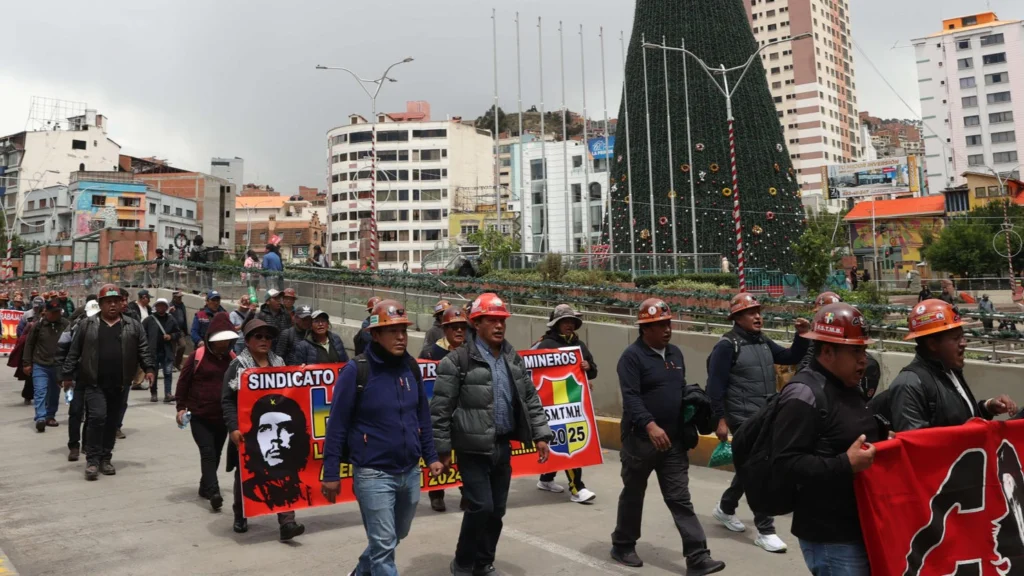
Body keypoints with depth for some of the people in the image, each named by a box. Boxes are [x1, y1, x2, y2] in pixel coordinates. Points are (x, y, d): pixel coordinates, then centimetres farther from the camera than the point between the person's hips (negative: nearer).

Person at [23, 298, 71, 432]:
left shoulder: (66, 325, -4)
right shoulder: (38, 325, -6)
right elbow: (29, 343, 2)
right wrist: (27, 363, 0)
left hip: (58, 366, 2)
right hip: (40, 365, -2)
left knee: (54, 393, 12)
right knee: (40, 392, -10)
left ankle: (50, 416, 25)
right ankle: (40, 418, -14)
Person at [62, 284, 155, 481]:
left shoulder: (132, 325, 6)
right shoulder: (88, 324, 2)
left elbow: (143, 349, 5)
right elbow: (74, 352, 5)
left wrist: (148, 368, -6)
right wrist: (68, 375, 3)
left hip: (119, 385, 2)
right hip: (94, 383, -2)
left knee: (112, 422, 9)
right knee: (98, 417, -13)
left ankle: (105, 459, 22)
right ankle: (92, 460, -2)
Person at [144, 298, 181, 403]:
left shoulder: (171, 320, 7)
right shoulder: (149, 320, -1)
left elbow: (178, 332, 15)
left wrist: (171, 336, -4)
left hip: (167, 352, 1)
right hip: (153, 351, -1)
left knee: (168, 373, -6)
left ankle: (167, 394, -8)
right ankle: (153, 394, 21)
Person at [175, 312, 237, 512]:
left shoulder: (233, 358, 4)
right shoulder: (197, 356, -7)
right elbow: (183, 381, -2)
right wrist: (181, 407, -6)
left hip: (223, 417, 4)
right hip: (199, 416, -4)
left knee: (215, 454, 12)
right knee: (208, 453, -13)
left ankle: (205, 487, 29)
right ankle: (213, 492, -17)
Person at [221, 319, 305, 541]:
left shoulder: (278, 363, 10)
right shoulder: (238, 365, -4)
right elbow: (227, 400, -8)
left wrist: (292, 422, 6)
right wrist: (233, 427, -18)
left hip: (276, 429, 3)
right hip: (248, 431, -3)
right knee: (245, 474, 13)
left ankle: (286, 522, -7)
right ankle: (240, 517, 33)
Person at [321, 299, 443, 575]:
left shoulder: (411, 367, 3)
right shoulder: (356, 370, -14)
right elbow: (337, 425, -10)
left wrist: (431, 457, 12)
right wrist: (331, 474, -8)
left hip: (410, 472, 6)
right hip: (373, 474, -6)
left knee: (396, 536, 22)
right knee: (384, 545, -2)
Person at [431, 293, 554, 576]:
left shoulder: (514, 359, 8)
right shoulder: (458, 361, -12)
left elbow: (531, 400, 13)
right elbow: (440, 409, -10)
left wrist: (541, 435, 5)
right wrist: (442, 450, -9)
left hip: (503, 447, 6)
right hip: (473, 449, -6)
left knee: (497, 510, 11)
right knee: (481, 507, -7)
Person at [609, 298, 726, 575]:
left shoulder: (675, 353, 11)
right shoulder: (632, 356, -13)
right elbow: (631, 397, -23)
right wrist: (650, 425, -35)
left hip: (673, 441, 6)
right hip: (641, 440, -5)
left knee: (680, 500, 5)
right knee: (633, 495, 10)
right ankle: (622, 546, 27)